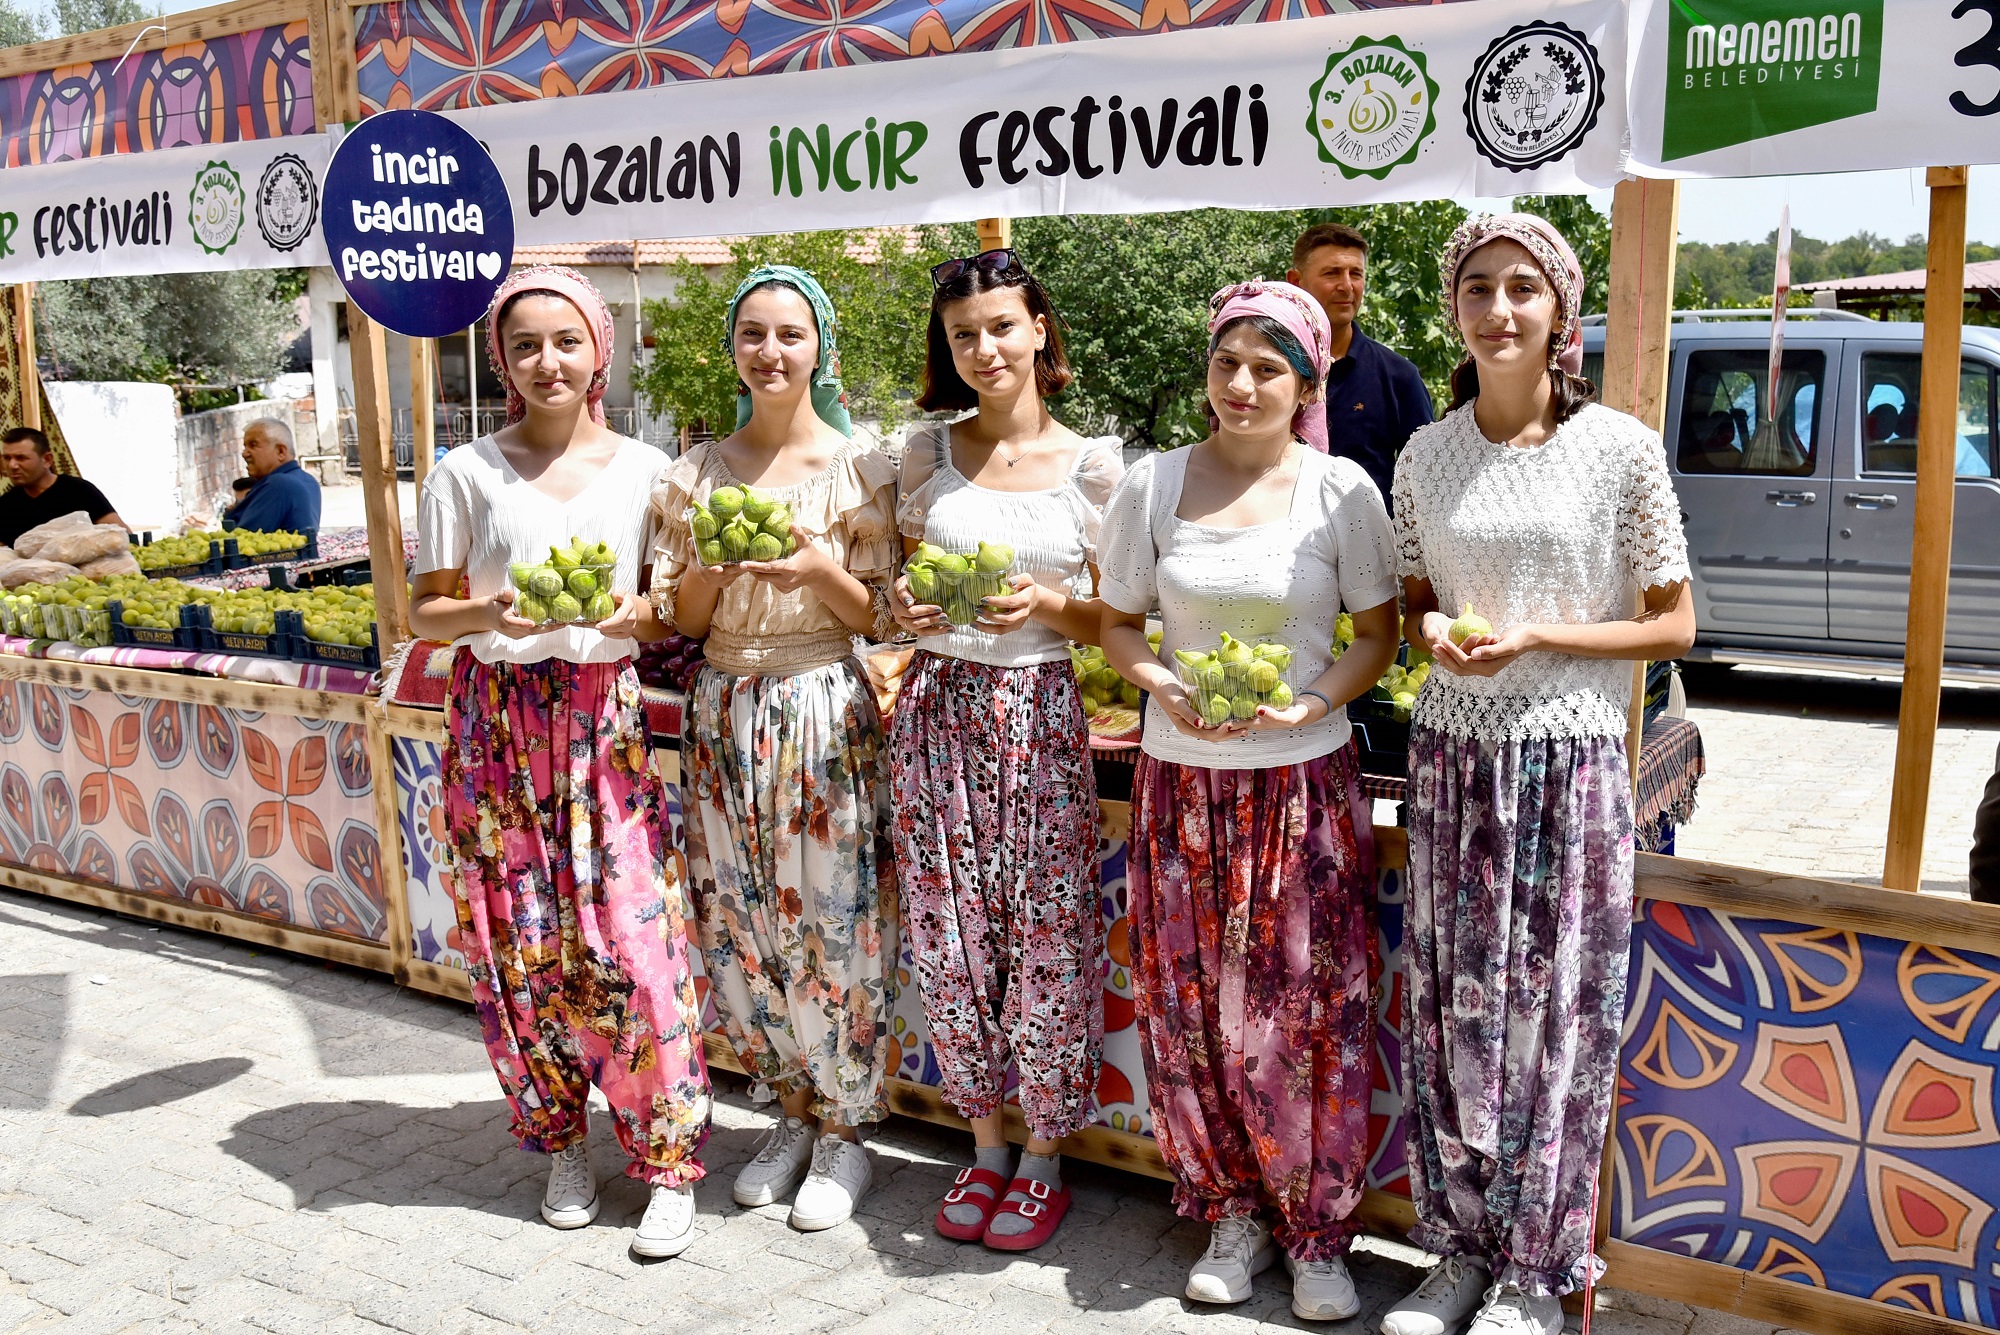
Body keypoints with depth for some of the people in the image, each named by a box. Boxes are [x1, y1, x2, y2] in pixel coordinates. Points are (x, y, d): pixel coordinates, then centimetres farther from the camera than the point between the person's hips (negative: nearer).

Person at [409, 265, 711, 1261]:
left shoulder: (645, 470, 5)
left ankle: (668, 1161, 8)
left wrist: (634, 612, -13)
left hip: (605, 719, 0)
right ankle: (560, 1141, 25)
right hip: (498, 722, 1)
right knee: (523, 941, 5)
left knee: (633, 938, -6)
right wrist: (486, 615, -16)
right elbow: (425, 611, 5)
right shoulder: (466, 473, 3)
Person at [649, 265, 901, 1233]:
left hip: (825, 715, -4)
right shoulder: (697, 473, 8)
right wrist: (713, 561, -11)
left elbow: (879, 617, -1)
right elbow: (681, 618, 8)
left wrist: (820, 570, -19)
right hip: (724, 715, 4)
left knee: (833, 922, 1)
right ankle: (794, 1111, 29)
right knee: (739, 928, 9)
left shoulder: (858, 466, -2)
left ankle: (844, 1132, 20)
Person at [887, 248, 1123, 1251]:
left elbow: (1110, 622, 3)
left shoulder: (1092, 463, 0)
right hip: (938, 709, 3)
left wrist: (1048, 604, -16)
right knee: (949, 940, 7)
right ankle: (985, 1145, 27)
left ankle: (1043, 1159, 21)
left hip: (1041, 718, -2)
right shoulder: (929, 452, 7)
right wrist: (906, 607, -8)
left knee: (1048, 938, 1)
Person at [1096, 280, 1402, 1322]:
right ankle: (1234, 1213, 26)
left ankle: (1318, 1234, 19)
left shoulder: (1340, 489, -2)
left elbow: (1379, 632, 3)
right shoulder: (1154, 484, 1)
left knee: (1309, 1009, 1)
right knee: (1192, 1005, 6)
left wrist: (1313, 703, -15)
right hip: (1183, 782, 2)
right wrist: (1166, 688, -12)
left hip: (1307, 781, -1)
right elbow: (1117, 624, 8)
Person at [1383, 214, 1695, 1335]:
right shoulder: (1426, 456, 5)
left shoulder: (1621, 448, -5)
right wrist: (1435, 631, -7)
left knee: (1556, 1011, 3)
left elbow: (1674, 624, -1)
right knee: (1452, 1010, 7)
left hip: (1570, 760, -3)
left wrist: (1534, 636, -15)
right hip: (1453, 759, 3)